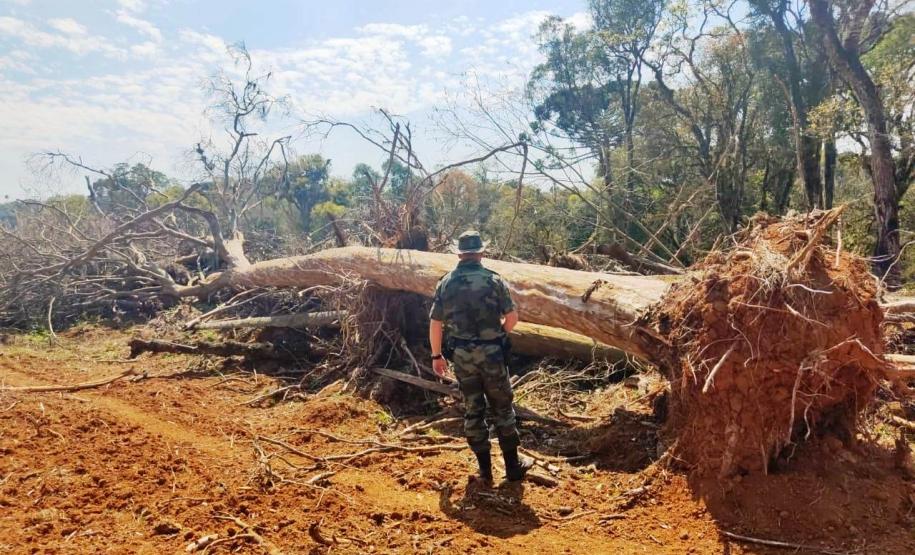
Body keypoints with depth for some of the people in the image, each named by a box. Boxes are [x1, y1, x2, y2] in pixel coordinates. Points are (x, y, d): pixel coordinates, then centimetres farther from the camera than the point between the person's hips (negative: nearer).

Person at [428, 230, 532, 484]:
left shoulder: (446, 283, 0)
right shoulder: (493, 280, -8)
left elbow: (435, 323, 1)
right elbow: (512, 317, -7)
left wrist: (436, 355, 11)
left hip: (461, 355, 3)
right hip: (491, 353, -2)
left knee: (473, 410, 12)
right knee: (501, 408, 10)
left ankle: (485, 469, 19)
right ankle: (513, 465, 19)